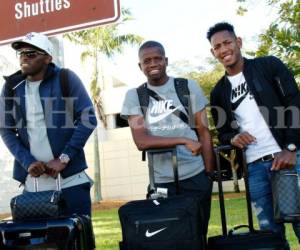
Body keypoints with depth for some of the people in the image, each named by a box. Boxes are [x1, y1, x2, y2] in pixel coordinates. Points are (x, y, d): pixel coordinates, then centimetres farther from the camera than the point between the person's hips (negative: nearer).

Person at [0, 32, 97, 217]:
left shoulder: (66, 79, -3)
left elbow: (88, 119, -7)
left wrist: (64, 158, -12)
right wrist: (27, 162, -8)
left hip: (70, 178, -3)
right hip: (32, 181, 3)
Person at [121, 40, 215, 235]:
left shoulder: (189, 87, 2)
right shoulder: (134, 96, 1)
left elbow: (204, 133, 3)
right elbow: (142, 141, -9)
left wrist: (210, 175, -3)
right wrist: (183, 141, -17)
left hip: (196, 176, 0)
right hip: (161, 181, 0)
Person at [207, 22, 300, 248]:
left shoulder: (269, 66, 5)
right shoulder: (218, 92, 14)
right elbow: (223, 131, 17)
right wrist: (233, 138, -7)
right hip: (255, 168, 3)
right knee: (270, 231, 6)